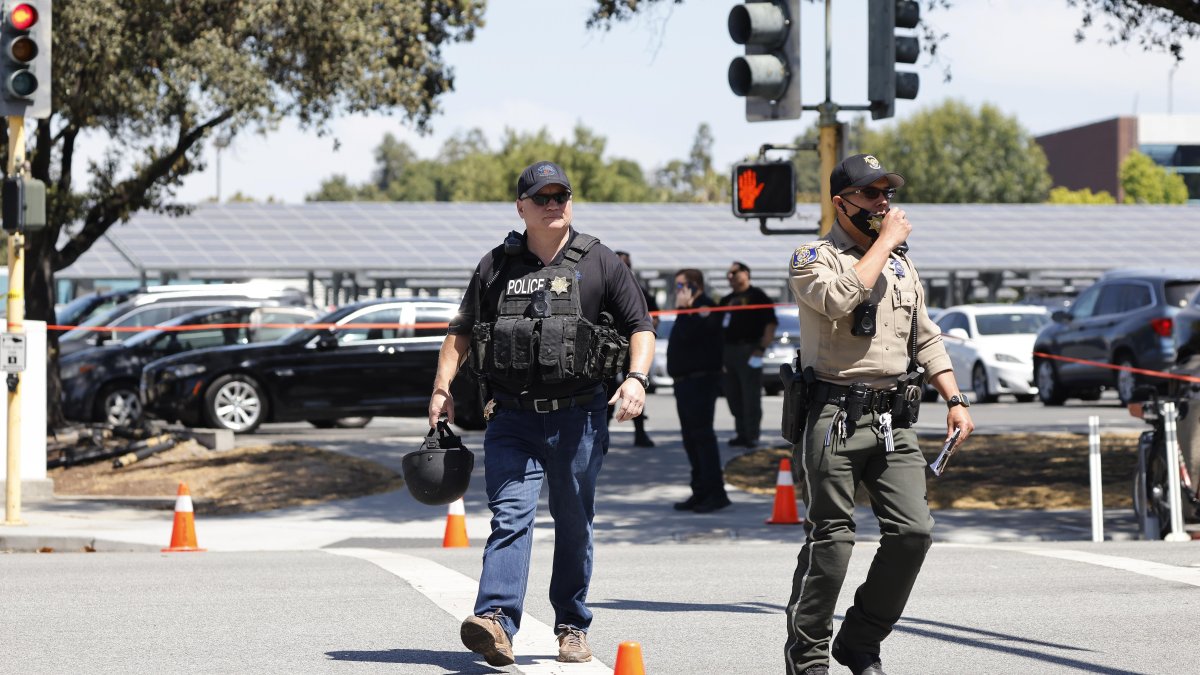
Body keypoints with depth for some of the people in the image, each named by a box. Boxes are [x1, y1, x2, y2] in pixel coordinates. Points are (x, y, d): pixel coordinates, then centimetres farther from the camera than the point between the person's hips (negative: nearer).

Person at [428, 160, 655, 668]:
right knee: (511, 515, -13)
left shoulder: (600, 263, 5)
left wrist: (636, 377, -13)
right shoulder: (495, 267, 10)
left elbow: (640, 327, 4)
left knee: (574, 524, 8)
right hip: (512, 417, 0)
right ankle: (496, 623, -27)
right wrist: (442, 388, 6)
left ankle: (573, 627, 20)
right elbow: (461, 332, 17)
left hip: (578, 417, 0)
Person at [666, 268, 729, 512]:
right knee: (692, 439, 11)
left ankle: (716, 492, -14)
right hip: (685, 382, 11)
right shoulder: (691, 310, 20)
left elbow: (688, 334, -24)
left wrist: (683, 309, -16)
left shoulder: (706, 308, -11)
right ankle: (701, 492, 16)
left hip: (701, 381, -11)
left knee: (702, 435, -13)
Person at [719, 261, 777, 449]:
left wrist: (761, 349, -16)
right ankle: (741, 433, 14)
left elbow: (771, 324, -8)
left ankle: (752, 436, -5)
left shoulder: (757, 296, -1)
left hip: (749, 350, -7)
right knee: (733, 396, 7)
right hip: (728, 351, 7)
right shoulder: (727, 300, 20)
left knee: (751, 396, -7)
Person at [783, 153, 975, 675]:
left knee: (913, 530, -6)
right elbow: (841, 298, -22)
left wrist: (955, 401, 14)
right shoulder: (814, 258, 0)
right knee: (831, 539, -5)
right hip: (835, 417, -6)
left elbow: (926, 339, 24)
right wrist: (885, 242, -12)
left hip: (894, 420, 6)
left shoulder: (902, 265, 21)